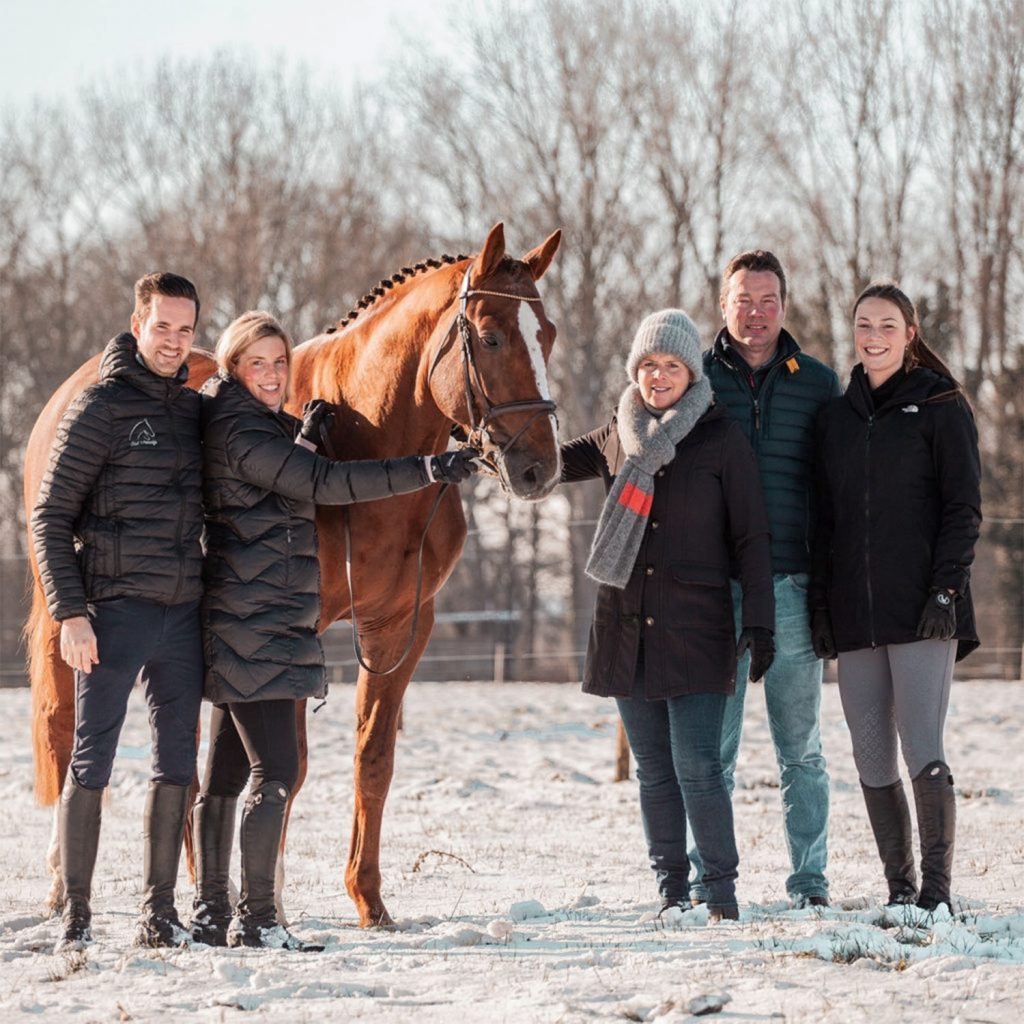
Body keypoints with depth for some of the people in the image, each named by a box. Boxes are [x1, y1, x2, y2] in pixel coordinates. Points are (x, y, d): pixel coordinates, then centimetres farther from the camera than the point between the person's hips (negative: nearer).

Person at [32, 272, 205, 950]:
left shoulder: (195, 409, 11)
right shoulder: (101, 408, -7)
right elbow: (50, 518, -8)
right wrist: (69, 612, -15)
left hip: (183, 614, 6)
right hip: (115, 613, -6)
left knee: (177, 764, 7)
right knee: (91, 764, -1)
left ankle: (160, 913, 16)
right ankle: (77, 915, 5)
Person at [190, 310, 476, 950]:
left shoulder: (261, 426, 17)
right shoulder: (238, 432, -14)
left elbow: (295, 491, 22)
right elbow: (322, 485, -23)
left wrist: (305, 440, 4)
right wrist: (424, 471, -26)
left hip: (246, 626, 11)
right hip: (252, 625, -11)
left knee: (229, 772, 12)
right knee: (276, 772, -11)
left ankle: (212, 914, 16)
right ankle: (257, 919, -11)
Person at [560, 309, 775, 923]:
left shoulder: (721, 439, -2)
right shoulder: (617, 438, 11)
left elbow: (750, 538, -2)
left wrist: (760, 621, -10)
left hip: (696, 629, -5)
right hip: (628, 629, 5)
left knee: (697, 767, -11)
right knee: (654, 771, 7)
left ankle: (722, 891, -2)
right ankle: (672, 890, 14)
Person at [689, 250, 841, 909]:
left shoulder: (819, 385, 7)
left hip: (793, 587, 0)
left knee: (801, 749, 6)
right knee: (711, 747, 3)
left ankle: (811, 880, 12)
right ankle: (707, 881, 9)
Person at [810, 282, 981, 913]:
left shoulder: (940, 405, 3)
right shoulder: (838, 417, 16)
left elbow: (964, 506, -2)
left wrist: (946, 587, -12)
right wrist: (822, 607, 11)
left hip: (922, 607, -5)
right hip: (855, 615, 5)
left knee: (924, 752, -13)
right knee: (873, 761, 3)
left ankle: (938, 890, -9)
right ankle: (900, 887, 10)